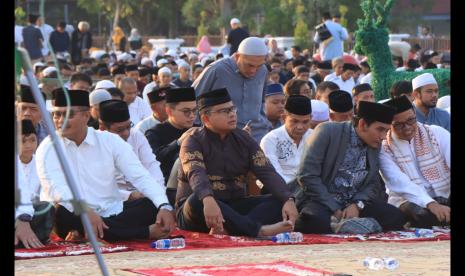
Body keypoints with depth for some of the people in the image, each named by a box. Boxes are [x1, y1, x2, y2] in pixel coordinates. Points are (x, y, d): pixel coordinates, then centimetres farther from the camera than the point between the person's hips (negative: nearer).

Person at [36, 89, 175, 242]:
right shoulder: (48, 148, -3)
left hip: (112, 213, 2)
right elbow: (55, 188, -19)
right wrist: (84, 210, -38)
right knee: (60, 213, -37)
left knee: (153, 205, -19)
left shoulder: (111, 141, 3)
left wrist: (164, 206, -21)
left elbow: (141, 177, -4)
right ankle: (147, 232, -31)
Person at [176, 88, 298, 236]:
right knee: (198, 201, -38)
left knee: (279, 202, -15)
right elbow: (196, 174, -27)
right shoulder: (194, 140, -6)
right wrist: (208, 200, -49)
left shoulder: (243, 139, 9)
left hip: (234, 207, 5)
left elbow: (267, 172, -4)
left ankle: (228, 230, -38)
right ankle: (260, 230, -41)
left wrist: (288, 200, -23)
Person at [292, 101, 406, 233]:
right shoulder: (327, 132, -12)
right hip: (320, 201, -7)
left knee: (395, 217, -15)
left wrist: (357, 205, -11)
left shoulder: (375, 144, 7)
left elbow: (372, 184, 12)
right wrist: (334, 209, -18)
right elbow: (307, 175, -16)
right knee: (317, 222, -40)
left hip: (354, 204, 7)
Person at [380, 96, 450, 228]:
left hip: (445, 197, 2)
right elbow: (400, 183, -16)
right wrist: (431, 204, -33)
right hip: (409, 201, -2)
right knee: (421, 214, -36)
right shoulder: (383, 148, -2)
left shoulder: (438, 134, 5)